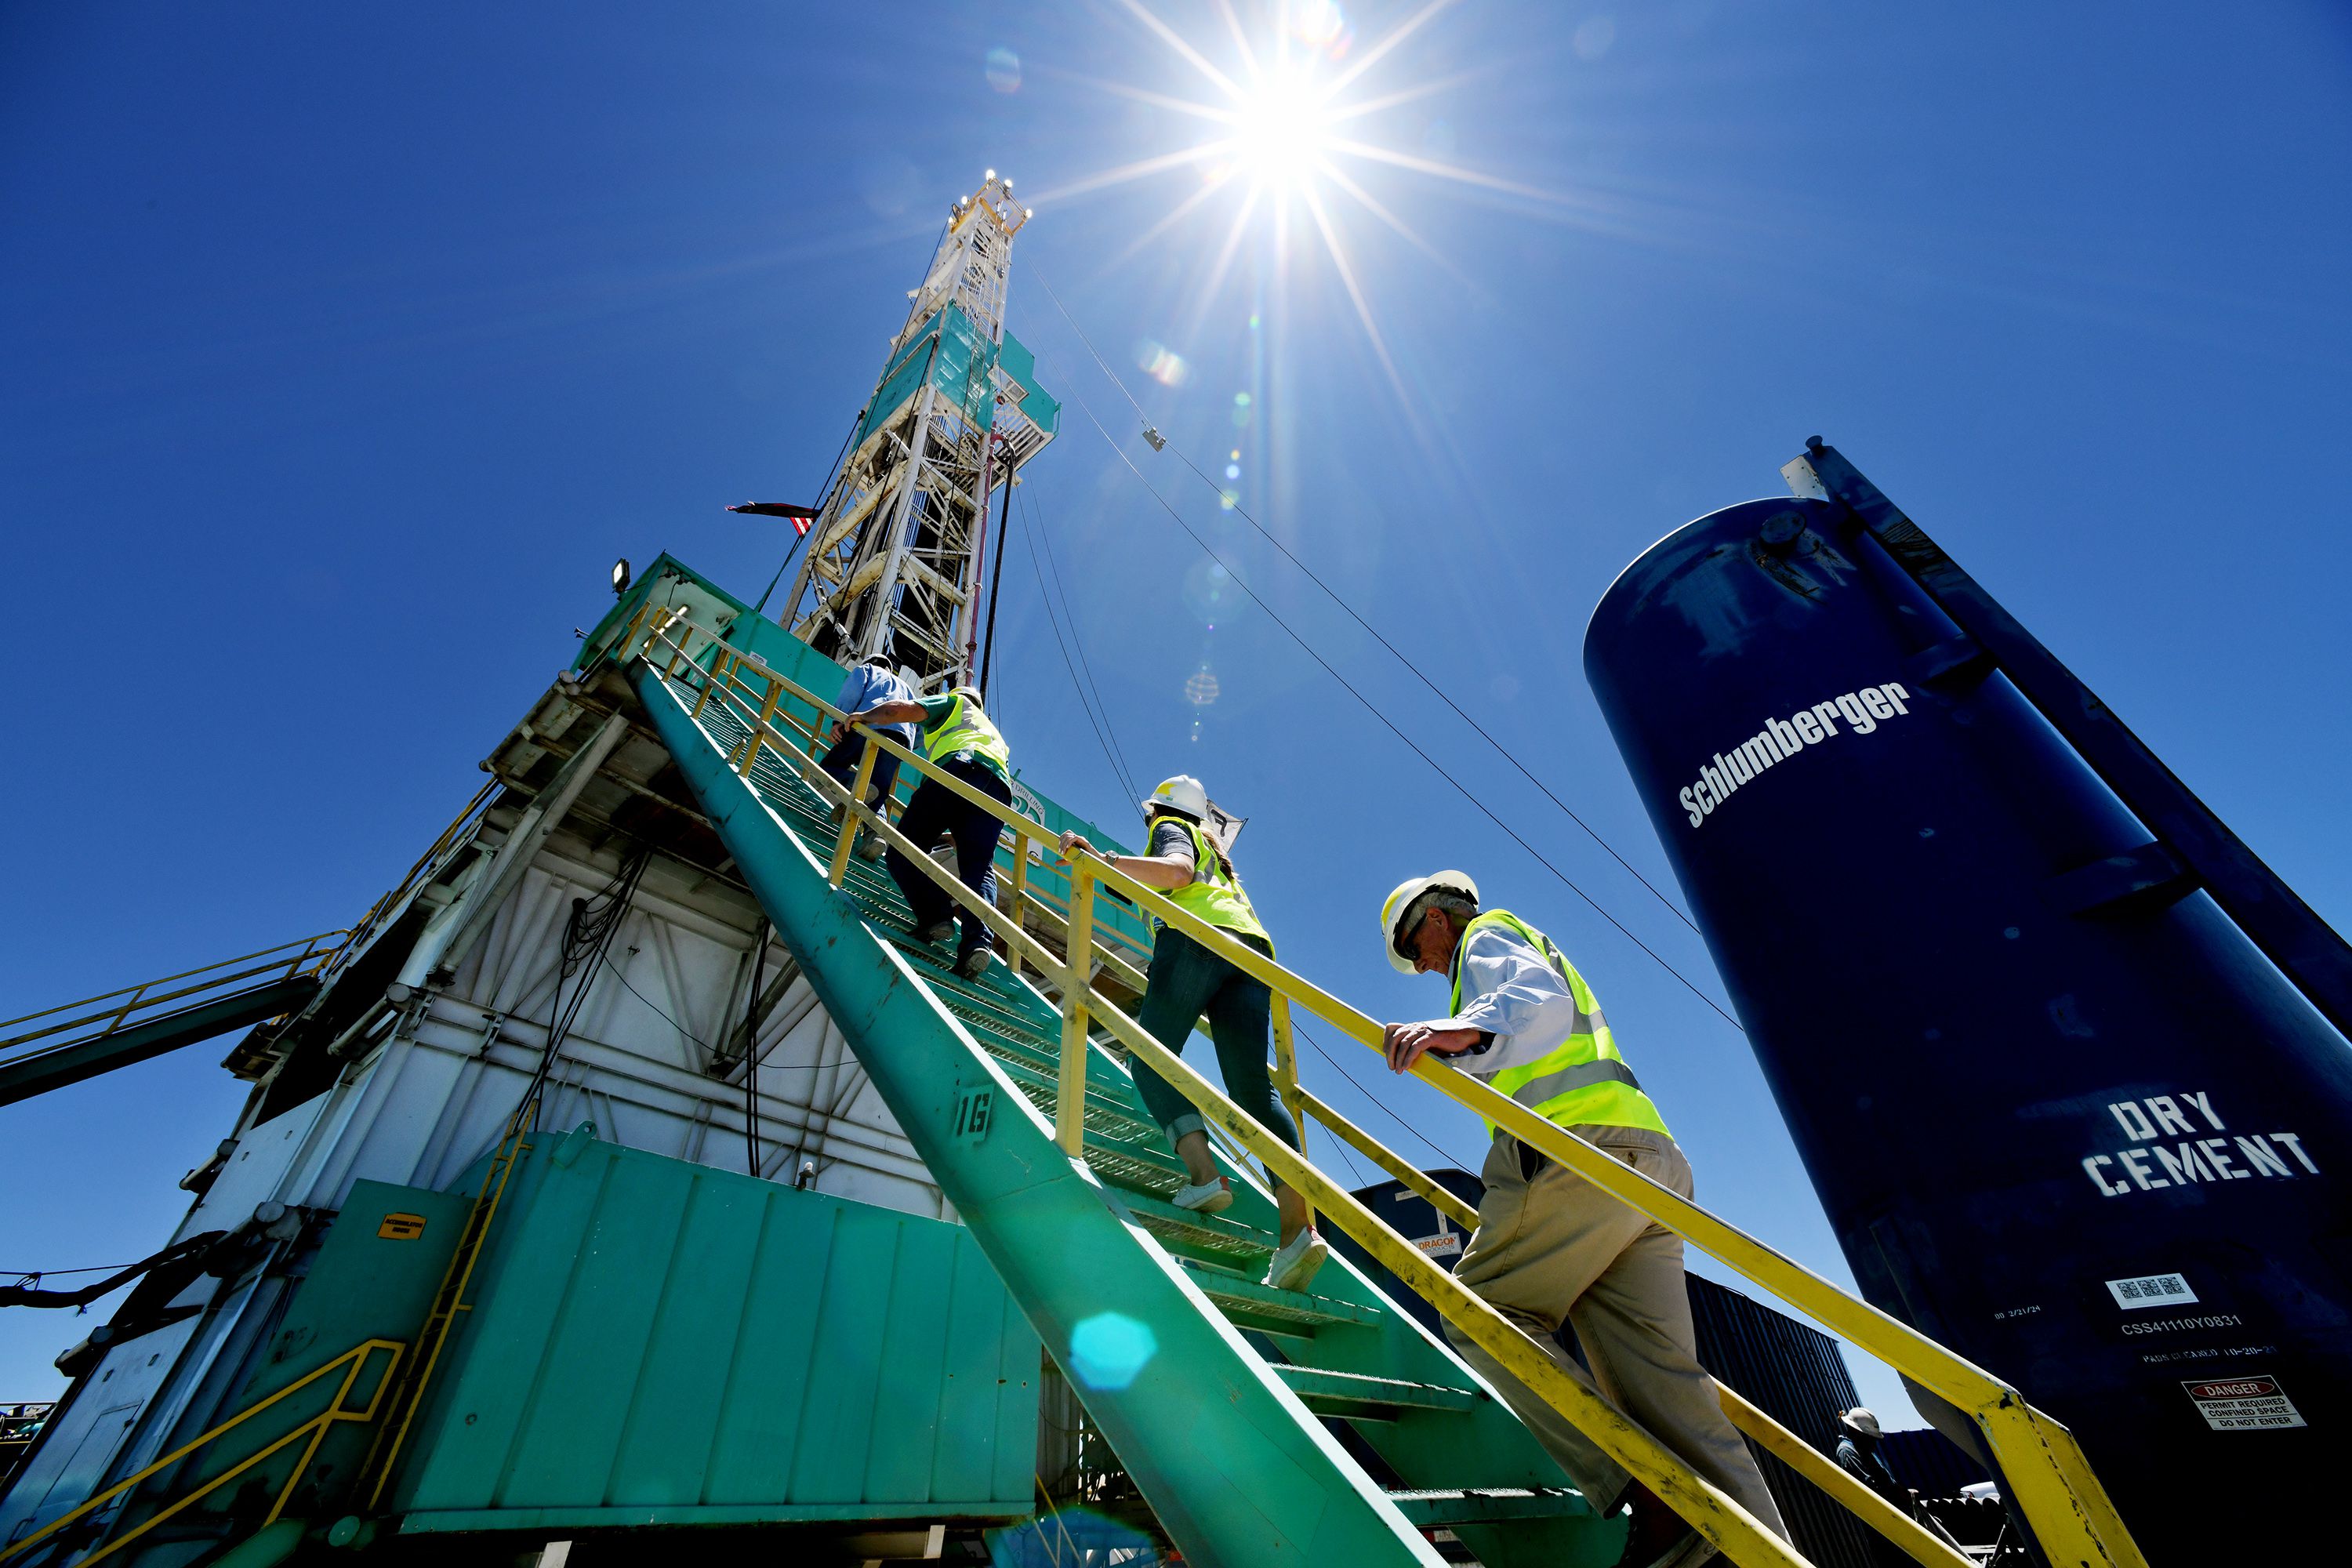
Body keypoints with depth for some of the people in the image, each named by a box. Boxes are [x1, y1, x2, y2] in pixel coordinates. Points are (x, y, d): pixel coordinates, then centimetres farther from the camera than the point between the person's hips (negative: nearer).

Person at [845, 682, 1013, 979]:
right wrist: (954, 834, 48)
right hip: (1000, 785, 5)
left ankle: (935, 915, -22)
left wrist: (863, 717, 27)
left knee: (904, 851, -1)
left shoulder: (954, 703, 31)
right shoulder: (995, 735, 46)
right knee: (978, 868, -6)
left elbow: (902, 709, 12)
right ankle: (978, 938, -30)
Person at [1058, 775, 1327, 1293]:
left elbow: (1178, 870, -6)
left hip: (1200, 937, -7)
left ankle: (1203, 1173, -25)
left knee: (1151, 1057, -5)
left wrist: (1103, 859, -13)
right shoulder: (1216, 856, 40)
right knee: (1252, 1086, -5)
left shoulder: (1170, 829, 18)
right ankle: (1299, 1225, -19)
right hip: (1252, 947, 7)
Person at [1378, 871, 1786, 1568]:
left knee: (1479, 1308, -3)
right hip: (1650, 1160, 9)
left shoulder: (1487, 933, 7)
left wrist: (1469, 1028, -36)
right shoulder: (1533, 954, 35)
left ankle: (1649, 1494, -13)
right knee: (1662, 1374, 3)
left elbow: (1542, 998, -17)